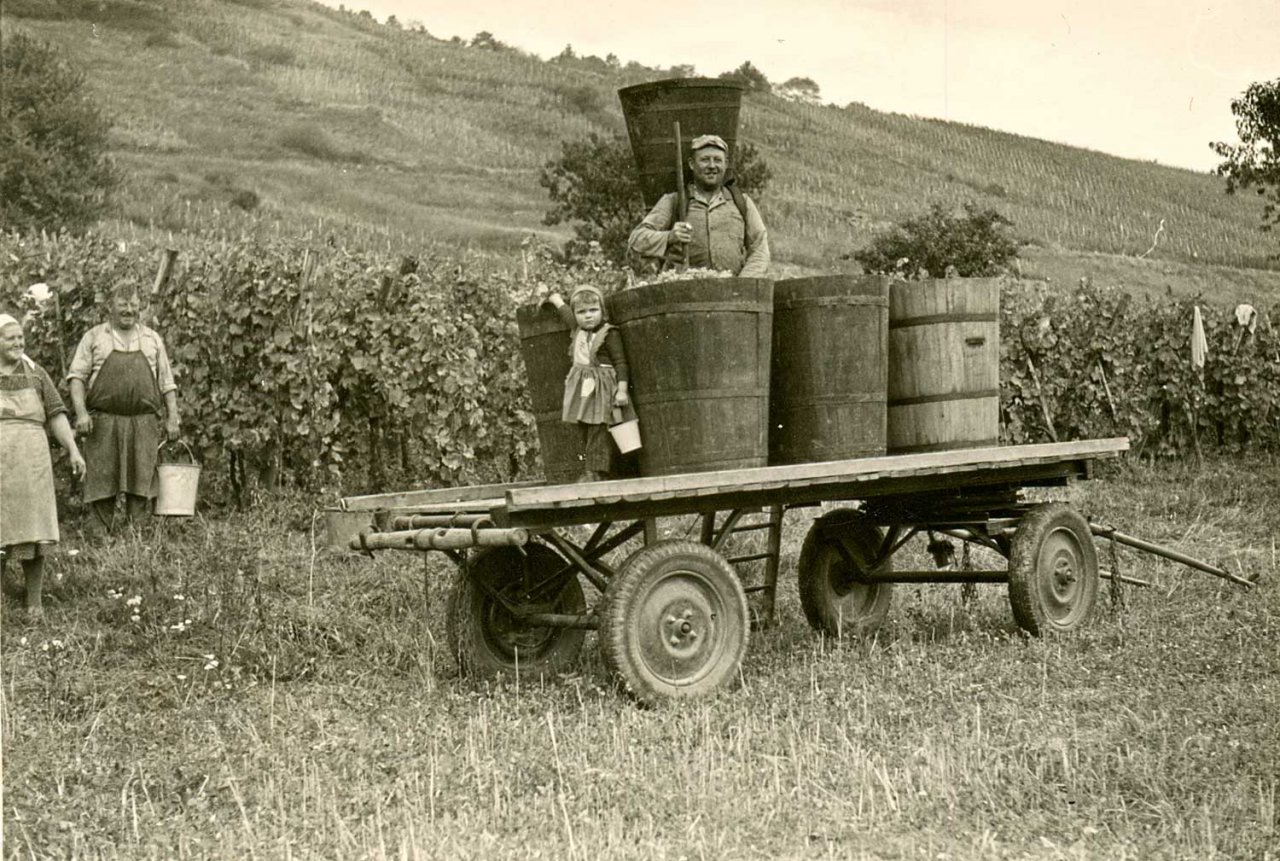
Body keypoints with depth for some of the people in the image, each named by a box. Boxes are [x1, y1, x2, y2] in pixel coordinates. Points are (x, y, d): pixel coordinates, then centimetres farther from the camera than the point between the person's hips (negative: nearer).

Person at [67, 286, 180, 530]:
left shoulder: (152, 339, 17)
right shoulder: (94, 337, 10)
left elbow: (166, 382, 16)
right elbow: (77, 376, 3)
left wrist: (172, 418, 7)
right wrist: (81, 412, -11)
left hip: (143, 423, 2)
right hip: (103, 423, -2)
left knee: (141, 484, -3)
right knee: (102, 486, -3)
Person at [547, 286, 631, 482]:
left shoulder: (609, 334, -10)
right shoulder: (577, 331, 9)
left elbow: (620, 362, -12)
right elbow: (564, 311, 30)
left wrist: (621, 390, -18)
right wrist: (555, 298, 40)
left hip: (602, 388, -7)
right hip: (582, 388, 7)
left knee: (598, 431, -10)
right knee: (585, 431, 6)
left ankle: (596, 471, -11)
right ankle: (588, 470, 9)